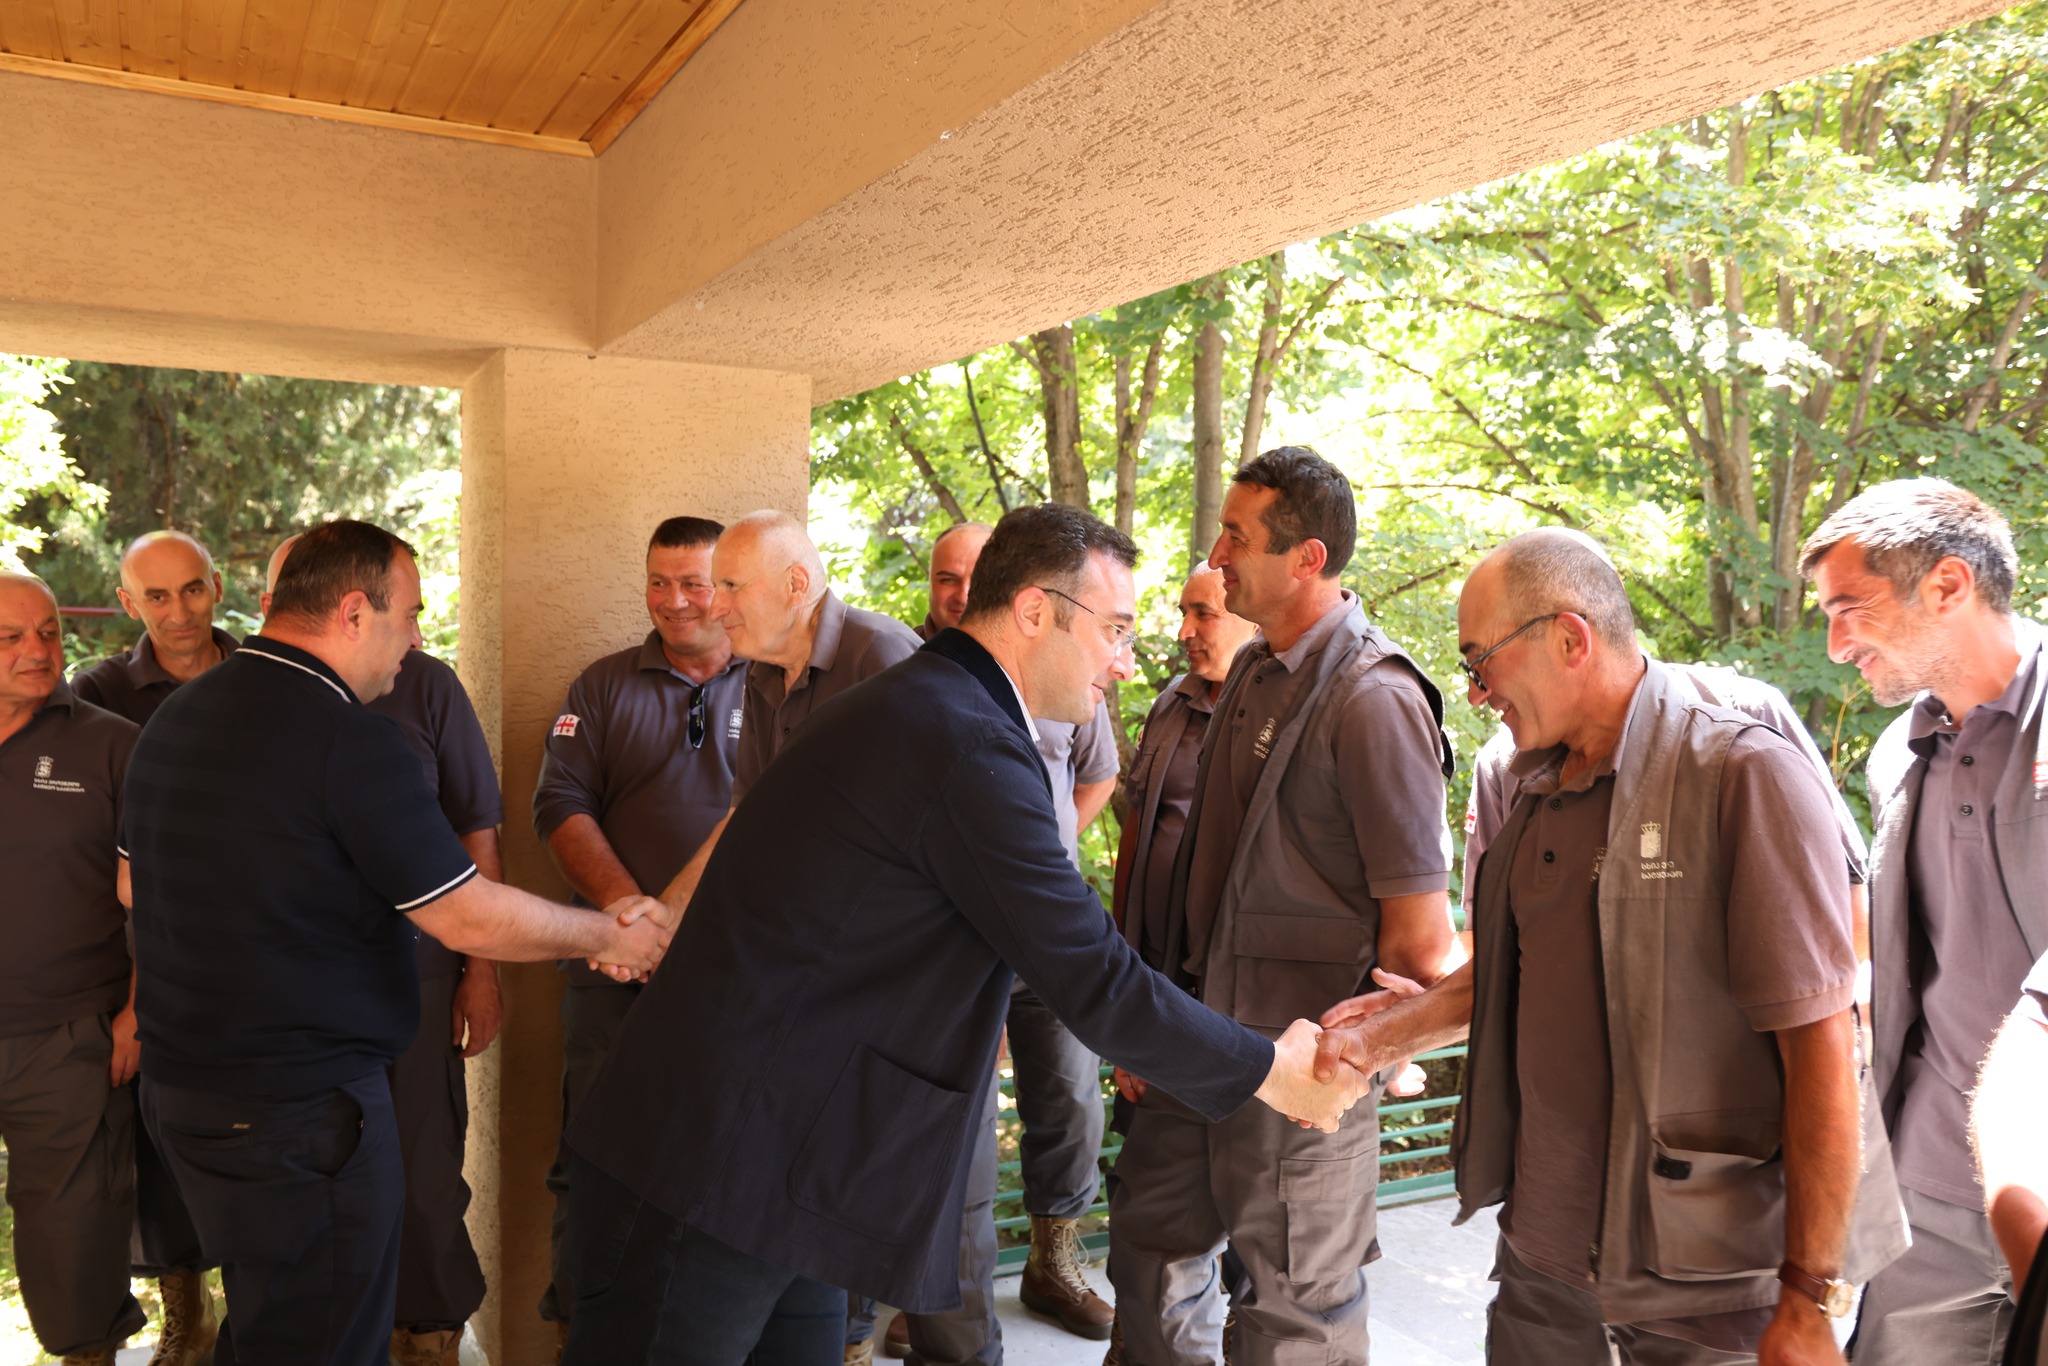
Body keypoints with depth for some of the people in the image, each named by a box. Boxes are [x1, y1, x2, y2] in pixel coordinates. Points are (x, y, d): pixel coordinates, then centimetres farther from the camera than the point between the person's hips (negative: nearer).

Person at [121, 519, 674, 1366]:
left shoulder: (172, 717, 6)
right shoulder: (348, 738, -21)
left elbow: (136, 883, 19)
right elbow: (470, 919, -20)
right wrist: (608, 936, -6)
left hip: (174, 1079, 9)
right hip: (298, 1106, -9)